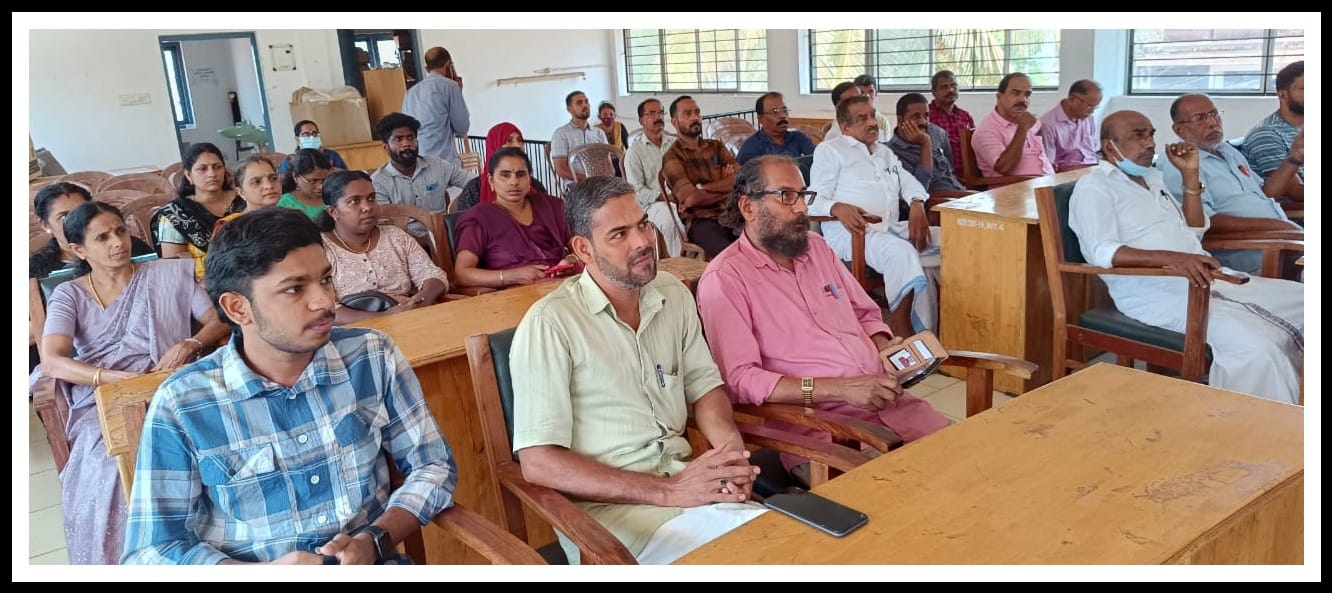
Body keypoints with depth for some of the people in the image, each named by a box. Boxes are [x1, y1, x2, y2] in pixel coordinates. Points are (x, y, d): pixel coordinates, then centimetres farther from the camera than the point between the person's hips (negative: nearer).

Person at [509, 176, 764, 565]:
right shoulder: (550, 323, -13)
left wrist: (732, 449, -7)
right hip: (605, 504, -6)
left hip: (683, 476, 7)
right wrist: (667, 491, -21)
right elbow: (538, 462, -17)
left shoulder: (674, 295, 8)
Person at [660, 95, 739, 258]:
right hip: (701, 221, -5)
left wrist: (704, 188, -7)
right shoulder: (672, 157, 5)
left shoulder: (717, 146, 21)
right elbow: (691, 199, -9)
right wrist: (727, 188, 2)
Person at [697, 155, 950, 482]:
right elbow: (740, 380, -17)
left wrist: (884, 346, 5)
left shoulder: (817, 248, 17)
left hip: (882, 398, 7)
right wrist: (841, 389, -20)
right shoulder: (724, 279, -7)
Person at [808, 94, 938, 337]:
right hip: (849, 231, -7)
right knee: (902, 253, -36)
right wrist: (838, 208, -26)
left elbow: (908, 182, 23)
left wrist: (917, 204, -2)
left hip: (890, 229, 7)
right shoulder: (829, 150, 8)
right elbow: (815, 199, -2)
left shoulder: (884, 151, 30)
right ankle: (908, 338, -32)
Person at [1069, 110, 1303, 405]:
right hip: (1157, 292, -9)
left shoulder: (1153, 177, 22)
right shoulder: (1094, 187, -4)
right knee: (1256, 347, -29)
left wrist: (1190, 176, 12)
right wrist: (1171, 258, -32)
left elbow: (1194, 230, 24)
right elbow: (1102, 252, -20)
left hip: (1209, 279, 9)